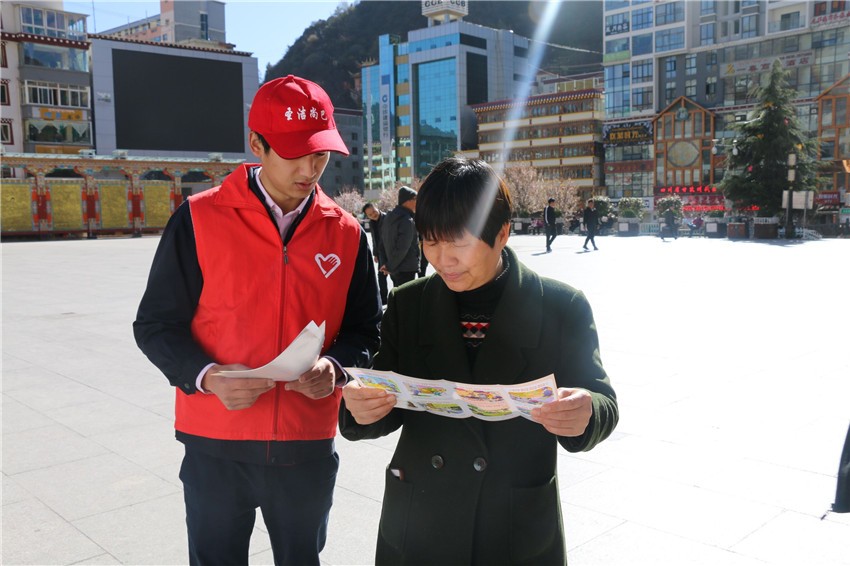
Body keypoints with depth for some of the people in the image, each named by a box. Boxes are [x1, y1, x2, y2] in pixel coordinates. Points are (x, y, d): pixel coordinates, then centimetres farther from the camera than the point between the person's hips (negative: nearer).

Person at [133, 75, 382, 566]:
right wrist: (207, 376, -20)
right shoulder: (200, 220, -7)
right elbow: (156, 324, -2)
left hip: (309, 446, 2)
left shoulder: (346, 233, 0)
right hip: (216, 446, -1)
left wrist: (335, 367, -13)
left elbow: (365, 328, 8)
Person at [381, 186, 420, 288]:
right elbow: (402, 248, -22)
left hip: (395, 269, 9)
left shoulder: (389, 218, 9)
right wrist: (390, 266, -12)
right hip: (406, 269, -9)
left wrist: (387, 263, 12)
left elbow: (382, 242, 13)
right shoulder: (408, 221, -18)